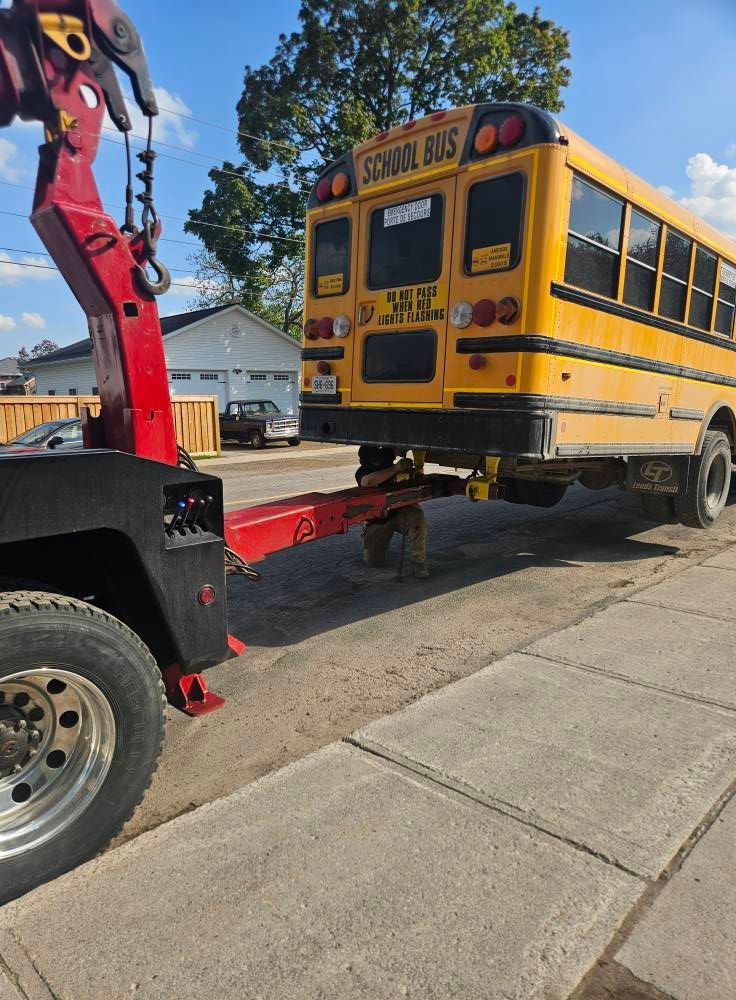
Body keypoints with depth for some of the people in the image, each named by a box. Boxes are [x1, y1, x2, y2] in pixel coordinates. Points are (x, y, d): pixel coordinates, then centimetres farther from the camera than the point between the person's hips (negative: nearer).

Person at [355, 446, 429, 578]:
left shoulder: (391, 466, -14)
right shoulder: (363, 472, -19)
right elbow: (367, 481, -45)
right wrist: (396, 469, -45)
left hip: (399, 512, 0)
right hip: (376, 521, 0)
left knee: (417, 517, -33)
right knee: (373, 561, -2)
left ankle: (419, 562, -20)